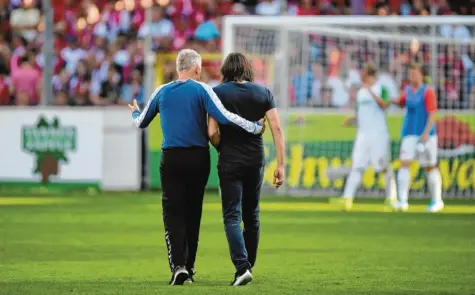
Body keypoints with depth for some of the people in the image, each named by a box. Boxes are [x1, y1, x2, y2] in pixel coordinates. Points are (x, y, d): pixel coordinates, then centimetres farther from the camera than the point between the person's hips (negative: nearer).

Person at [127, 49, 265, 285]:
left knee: (173, 213, -1)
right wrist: (255, 128, -8)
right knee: (193, 213, 11)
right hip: (198, 158, 0)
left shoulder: (161, 92, 5)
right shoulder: (202, 90, -4)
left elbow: (141, 123, 16)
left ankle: (178, 265, -19)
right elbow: (224, 117, -16)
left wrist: (135, 113, 40)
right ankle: (189, 268, 14)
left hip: (171, 159, 0)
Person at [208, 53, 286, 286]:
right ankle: (249, 266, 23)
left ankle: (242, 266, -20)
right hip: (256, 161, 3)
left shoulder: (217, 93, -3)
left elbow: (212, 132, -10)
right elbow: (276, 129, -2)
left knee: (232, 216, -3)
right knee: (252, 216, 16)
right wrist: (281, 165, -1)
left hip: (230, 162, -3)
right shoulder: (263, 93, 4)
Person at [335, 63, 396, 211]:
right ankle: (347, 198, -13)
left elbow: (384, 105, -21)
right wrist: (351, 120, 5)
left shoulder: (381, 89, -3)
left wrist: (371, 91, -28)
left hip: (379, 134, -5)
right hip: (362, 134, 5)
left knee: (384, 166, -1)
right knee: (357, 166, -4)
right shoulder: (360, 92, 17)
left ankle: (391, 197, 9)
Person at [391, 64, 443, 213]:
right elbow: (401, 103, 30)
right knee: (404, 163, -10)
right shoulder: (408, 90, 9)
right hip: (410, 134, 5)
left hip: (426, 134, -5)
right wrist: (392, 101, 7)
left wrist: (426, 133, -23)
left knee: (430, 167, 4)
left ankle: (437, 201, 18)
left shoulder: (428, 91, -9)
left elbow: (432, 114, -14)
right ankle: (403, 201, -16)